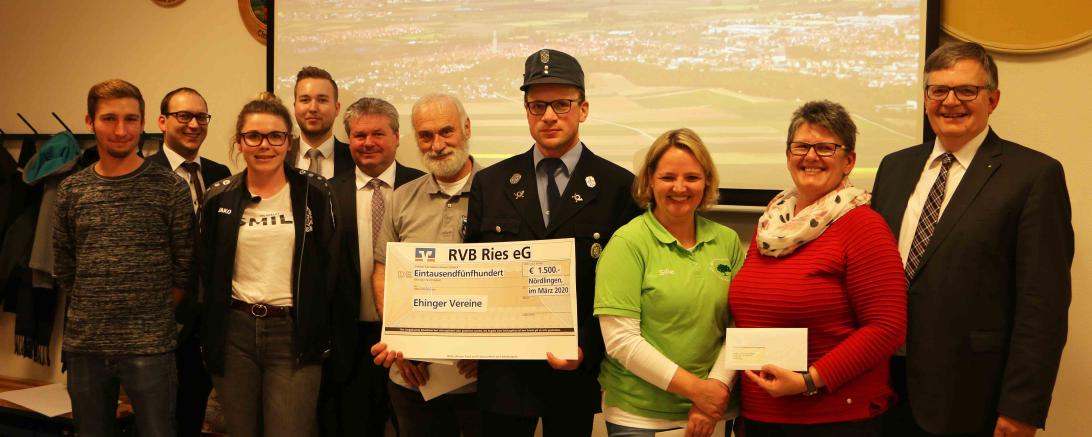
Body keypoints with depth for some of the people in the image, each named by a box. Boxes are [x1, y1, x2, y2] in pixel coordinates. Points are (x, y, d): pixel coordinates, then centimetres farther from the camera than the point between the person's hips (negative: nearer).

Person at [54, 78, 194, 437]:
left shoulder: (170, 188, -5)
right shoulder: (71, 190, 5)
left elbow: (184, 269, -2)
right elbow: (63, 271, 12)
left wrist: (152, 316, 1)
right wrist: (95, 312, 9)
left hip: (149, 348, -3)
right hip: (84, 346, 3)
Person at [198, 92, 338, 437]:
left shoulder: (314, 192, -1)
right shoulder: (219, 197, 5)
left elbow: (331, 266, 1)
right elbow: (206, 271, 10)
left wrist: (323, 331, -3)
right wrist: (208, 334, 6)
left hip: (295, 334, -2)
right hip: (233, 333, 2)